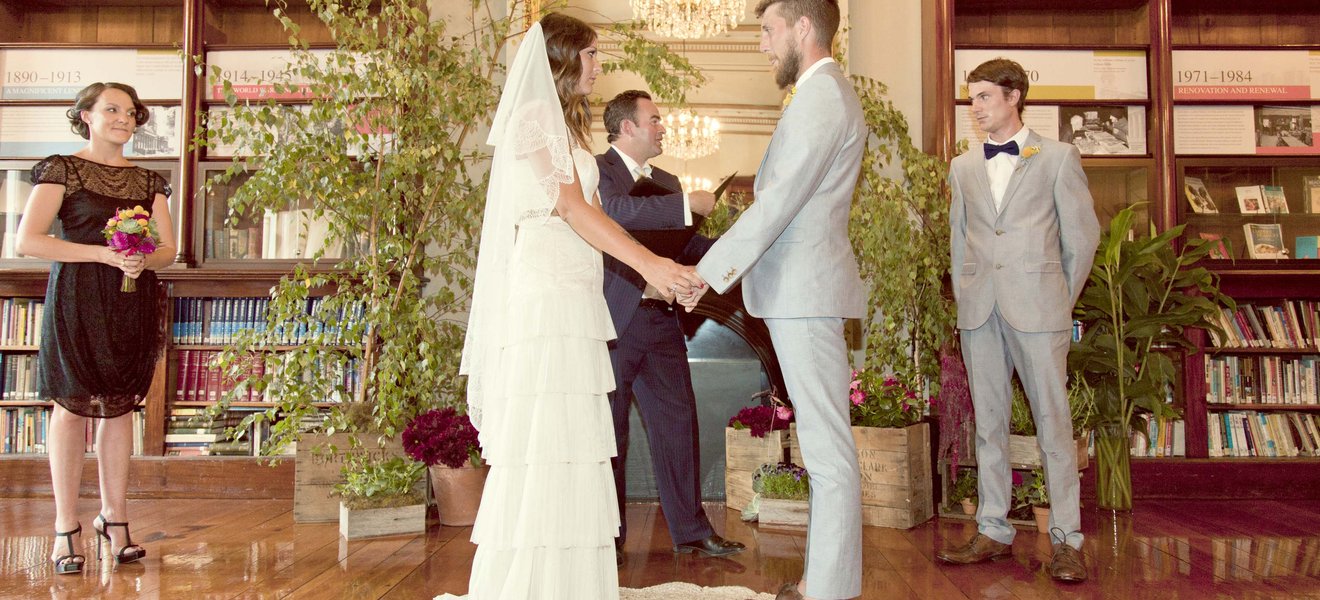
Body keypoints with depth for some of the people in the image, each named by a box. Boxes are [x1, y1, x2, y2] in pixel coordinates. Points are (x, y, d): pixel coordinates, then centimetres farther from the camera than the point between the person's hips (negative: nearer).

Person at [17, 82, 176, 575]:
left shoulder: (149, 181, 14)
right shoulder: (61, 169, 1)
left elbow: (168, 248, 10)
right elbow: (27, 241, -9)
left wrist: (143, 260, -13)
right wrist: (103, 254, -17)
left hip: (132, 303, 4)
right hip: (76, 299, -4)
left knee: (121, 407, 6)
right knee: (73, 405, -2)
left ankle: (113, 519, 15)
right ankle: (66, 528, 6)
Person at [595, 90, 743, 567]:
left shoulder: (667, 182, 20)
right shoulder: (596, 169, -4)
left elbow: (685, 246, 21)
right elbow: (614, 211, -25)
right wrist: (687, 204, -23)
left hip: (661, 321, 7)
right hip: (613, 322, -7)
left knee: (677, 422, 9)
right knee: (609, 429, 2)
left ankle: (690, 529, 19)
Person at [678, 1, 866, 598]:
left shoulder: (821, 97, -12)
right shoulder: (825, 94, 22)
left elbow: (778, 202, -19)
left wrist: (708, 272, -16)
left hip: (805, 291, -11)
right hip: (802, 289, 11)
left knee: (827, 448, -5)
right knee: (824, 443, 13)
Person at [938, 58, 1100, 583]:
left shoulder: (1057, 157, 5)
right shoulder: (963, 167, 15)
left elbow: (1083, 235, 5)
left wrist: (1060, 300, 4)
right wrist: (965, 298, 8)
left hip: (1036, 308, -3)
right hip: (979, 312, 4)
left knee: (1053, 423, -1)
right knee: (988, 422, 7)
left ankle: (1066, 540, 7)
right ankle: (993, 532, 16)